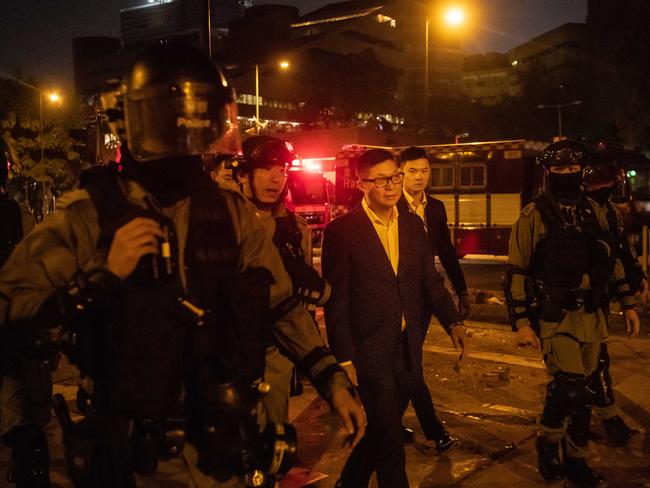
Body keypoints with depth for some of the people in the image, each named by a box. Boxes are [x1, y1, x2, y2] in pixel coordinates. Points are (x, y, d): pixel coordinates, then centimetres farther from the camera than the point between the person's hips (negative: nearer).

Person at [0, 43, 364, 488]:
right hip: (126, 452, -2)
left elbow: (281, 306, 4)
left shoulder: (233, 214, 0)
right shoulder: (85, 216, -10)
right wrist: (100, 276, -25)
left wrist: (333, 380, -3)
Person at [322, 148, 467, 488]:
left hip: (408, 348, 6)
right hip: (370, 350, -6)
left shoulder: (412, 225, 8)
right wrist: (343, 358, -10)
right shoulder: (342, 230, -9)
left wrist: (453, 322, -4)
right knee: (389, 437, 0)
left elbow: (430, 280, 10)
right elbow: (336, 300, -9)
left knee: (383, 431, 17)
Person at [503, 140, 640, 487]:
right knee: (569, 387, -15)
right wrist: (521, 322, -11)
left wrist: (627, 303, 13)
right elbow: (516, 272, -6)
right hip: (556, 315, -5)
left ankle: (575, 459, 26)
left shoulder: (592, 211, 9)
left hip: (591, 315, 5)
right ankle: (548, 442, 11)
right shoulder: (534, 216, -6)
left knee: (579, 390, 11)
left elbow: (611, 260, 17)